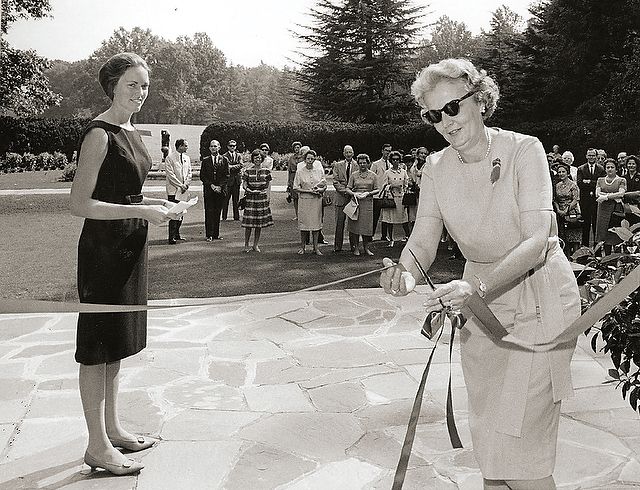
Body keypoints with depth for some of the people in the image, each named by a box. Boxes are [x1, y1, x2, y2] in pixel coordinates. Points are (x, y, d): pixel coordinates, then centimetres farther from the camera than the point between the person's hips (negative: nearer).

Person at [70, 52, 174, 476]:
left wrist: (153, 203, 7)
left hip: (130, 246, 9)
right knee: (98, 347, -1)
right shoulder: (99, 134, -14)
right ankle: (97, 447, 9)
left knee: (117, 344, 16)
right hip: (103, 247, -9)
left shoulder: (131, 132, 13)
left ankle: (113, 429, 28)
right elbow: (79, 204, -19)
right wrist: (141, 211, -21)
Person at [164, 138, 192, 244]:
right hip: (174, 190, -6)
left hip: (184, 190, 6)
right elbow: (170, 174, -10)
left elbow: (189, 173, 14)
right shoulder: (170, 158, -4)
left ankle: (177, 235, 16)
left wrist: (186, 184, -2)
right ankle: (172, 237, -10)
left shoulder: (187, 158, 14)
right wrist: (180, 185, -13)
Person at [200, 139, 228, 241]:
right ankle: (209, 235, -1)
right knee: (209, 212, -3)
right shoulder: (205, 160, 6)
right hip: (208, 190, -1)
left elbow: (227, 175, 3)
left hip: (221, 190, 1)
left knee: (217, 212, 5)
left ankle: (216, 234, 11)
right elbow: (202, 176, 3)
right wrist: (211, 185, -8)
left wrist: (220, 186, -9)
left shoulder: (224, 160, 7)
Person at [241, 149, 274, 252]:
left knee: (259, 224, 6)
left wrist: (267, 198, 0)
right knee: (249, 223, -4)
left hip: (262, 199, 2)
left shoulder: (266, 171, 5)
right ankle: (246, 245, 7)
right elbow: (244, 185, 4)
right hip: (250, 198, -2)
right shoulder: (248, 171, 2)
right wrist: (248, 190, -15)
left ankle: (255, 245, 16)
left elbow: (268, 186, 9)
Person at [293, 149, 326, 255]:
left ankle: (315, 247, 9)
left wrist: (320, 190, -12)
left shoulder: (319, 170, 5)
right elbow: (295, 188, -4)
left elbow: (325, 185, 11)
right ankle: (302, 247, 12)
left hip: (316, 200, 2)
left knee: (316, 222, 3)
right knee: (303, 223, 0)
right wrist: (309, 191, -14)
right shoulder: (299, 171, -2)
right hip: (304, 200, -2)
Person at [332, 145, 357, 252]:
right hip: (341, 197, 0)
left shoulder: (357, 165, 5)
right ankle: (337, 246, 6)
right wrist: (345, 190, -11)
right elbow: (335, 182, 2)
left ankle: (353, 245, 13)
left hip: (354, 196, 0)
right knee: (339, 222, 0)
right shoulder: (338, 165, 7)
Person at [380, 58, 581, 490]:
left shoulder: (523, 150, -17)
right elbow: (424, 240, -9)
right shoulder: (437, 167, -2)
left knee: (518, 444, -8)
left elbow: (537, 240, -27)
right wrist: (406, 274, -33)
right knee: (488, 438, 14)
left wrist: (477, 287, -42)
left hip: (539, 296, -5)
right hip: (482, 297, 5)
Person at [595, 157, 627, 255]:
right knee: (605, 235, 2)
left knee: (616, 235, -5)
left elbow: (621, 193, -8)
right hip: (603, 210, 3)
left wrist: (606, 196, -13)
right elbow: (597, 194, 1)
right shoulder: (600, 180, 15)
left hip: (616, 210, -3)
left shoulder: (621, 180, 6)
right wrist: (613, 196, -11)